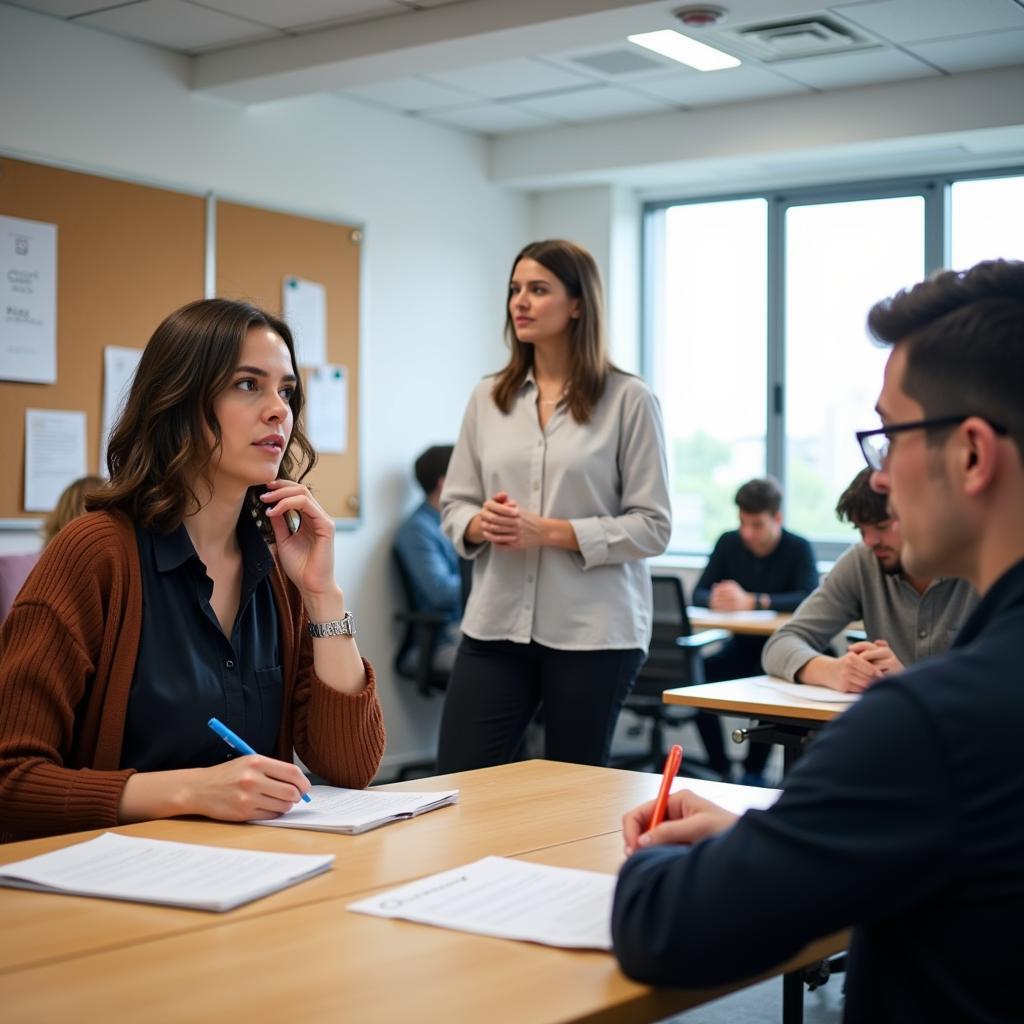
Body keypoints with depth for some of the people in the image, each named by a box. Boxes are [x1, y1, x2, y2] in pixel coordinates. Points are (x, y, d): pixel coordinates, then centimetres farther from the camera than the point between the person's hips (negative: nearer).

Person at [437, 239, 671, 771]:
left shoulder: (628, 399, -5)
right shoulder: (488, 397, 9)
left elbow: (652, 526, -7)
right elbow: (454, 506, 11)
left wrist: (550, 531, -16)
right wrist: (481, 524, -11)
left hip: (593, 630, -3)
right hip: (494, 624, 4)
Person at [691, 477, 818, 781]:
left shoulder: (799, 549, -8)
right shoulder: (728, 543, 4)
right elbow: (698, 594, 2)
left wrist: (752, 602, -33)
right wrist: (714, 600, -24)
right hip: (742, 646, 4)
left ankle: (753, 772, -16)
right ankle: (720, 770, -13)